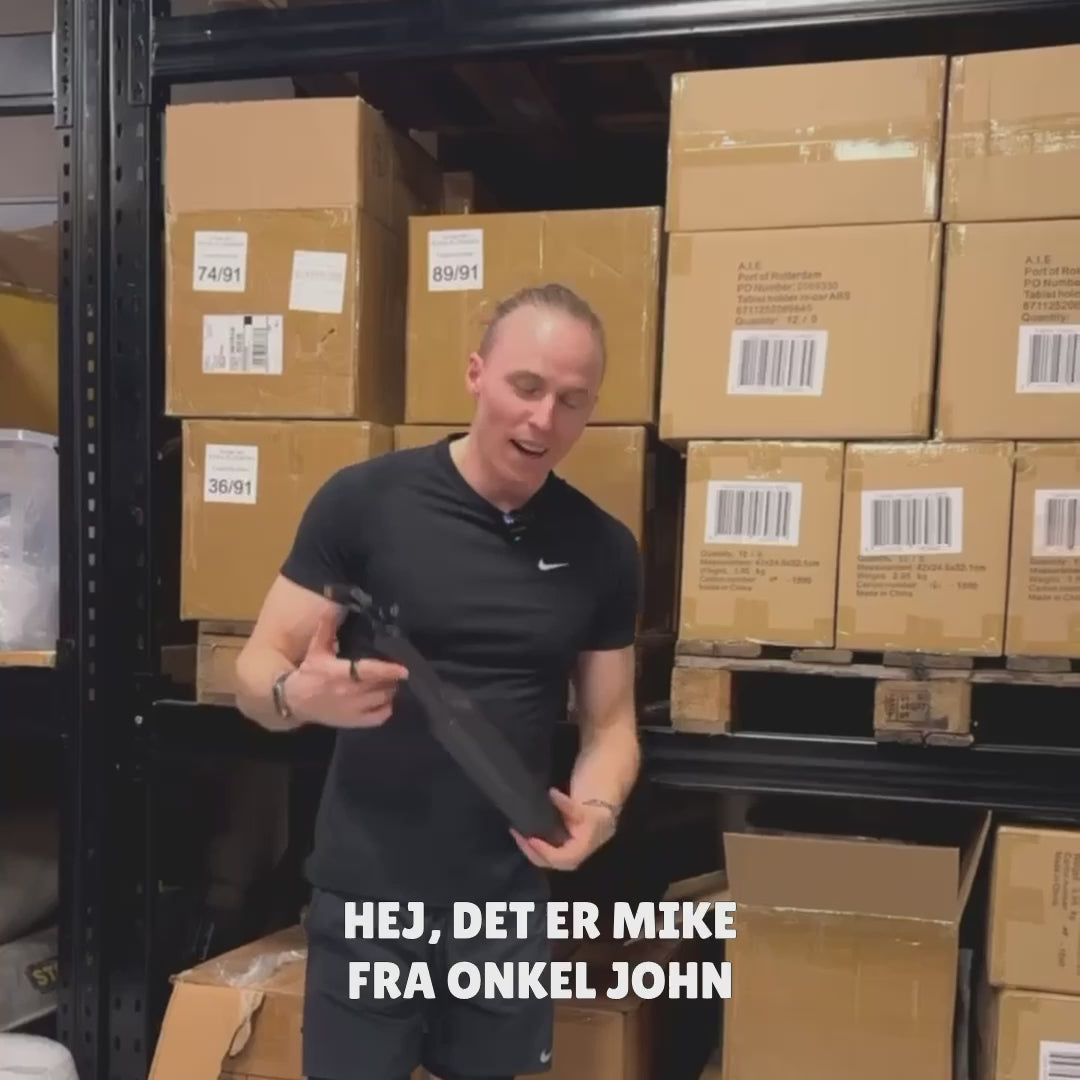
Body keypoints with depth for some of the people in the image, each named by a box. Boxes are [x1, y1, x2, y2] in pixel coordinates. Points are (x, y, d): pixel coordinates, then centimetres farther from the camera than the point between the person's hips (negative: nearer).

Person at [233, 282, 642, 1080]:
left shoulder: (604, 551, -1)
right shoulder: (363, 501, -10)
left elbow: (609, 721, 5)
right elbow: (257, 672, -7)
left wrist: (597, 812, -15)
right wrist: (300, 696, -30)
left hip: (509, 905, 3)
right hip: (366, 899, -2)